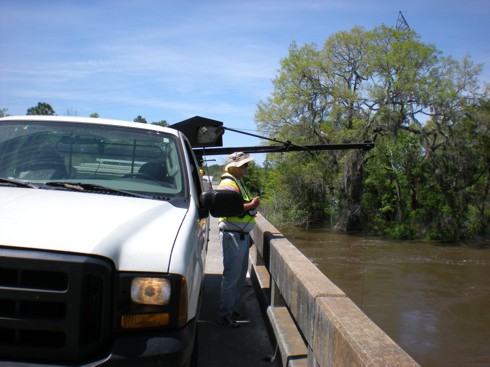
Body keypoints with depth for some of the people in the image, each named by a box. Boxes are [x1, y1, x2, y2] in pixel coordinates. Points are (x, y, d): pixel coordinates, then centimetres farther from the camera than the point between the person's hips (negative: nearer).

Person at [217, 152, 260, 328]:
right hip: (232, 235, -11)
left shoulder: (238, 183, 19)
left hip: (242, 235, 11)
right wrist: (251, 205, -23)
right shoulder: (228, 183, -14)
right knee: (231, 276, -6)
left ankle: (231, 309, 29)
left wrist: (252, 204, 10)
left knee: (240, 275, 17)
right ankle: (224, 315, 3)